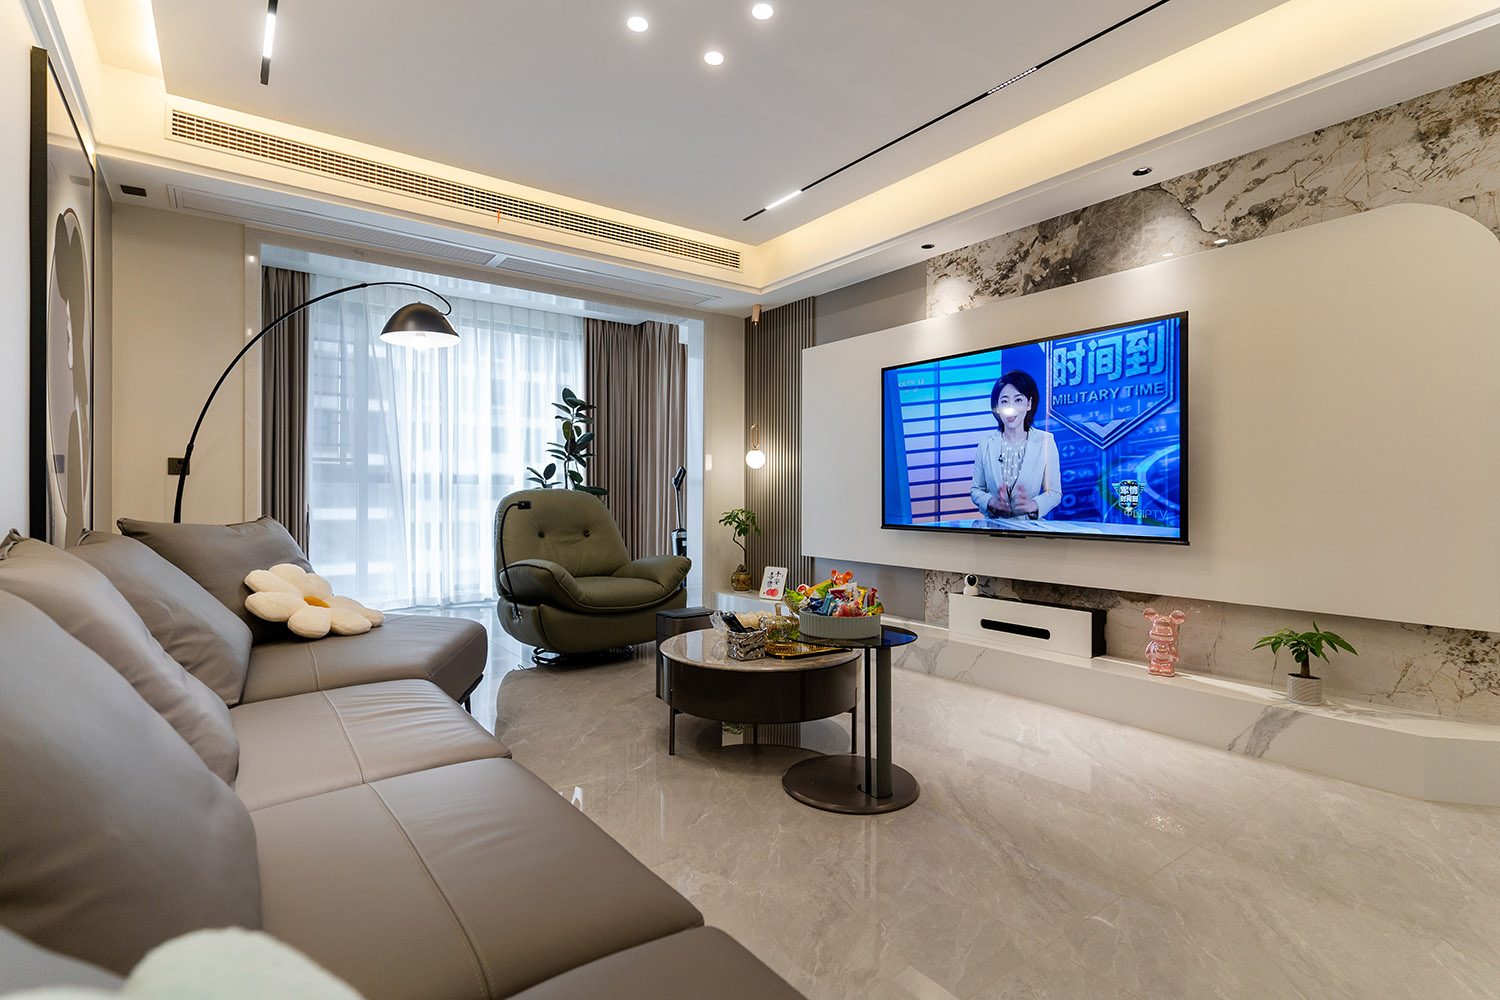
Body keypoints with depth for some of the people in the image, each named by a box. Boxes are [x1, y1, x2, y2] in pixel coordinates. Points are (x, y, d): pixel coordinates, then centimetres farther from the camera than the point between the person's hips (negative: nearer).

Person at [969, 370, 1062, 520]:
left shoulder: (1045, 442, 1)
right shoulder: (986, 443, 4)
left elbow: (1054, 493, 4)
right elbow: (976, 490, 9)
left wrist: (1033, 505, -15)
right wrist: (991, 502, -11)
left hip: (1031, 526, -1)